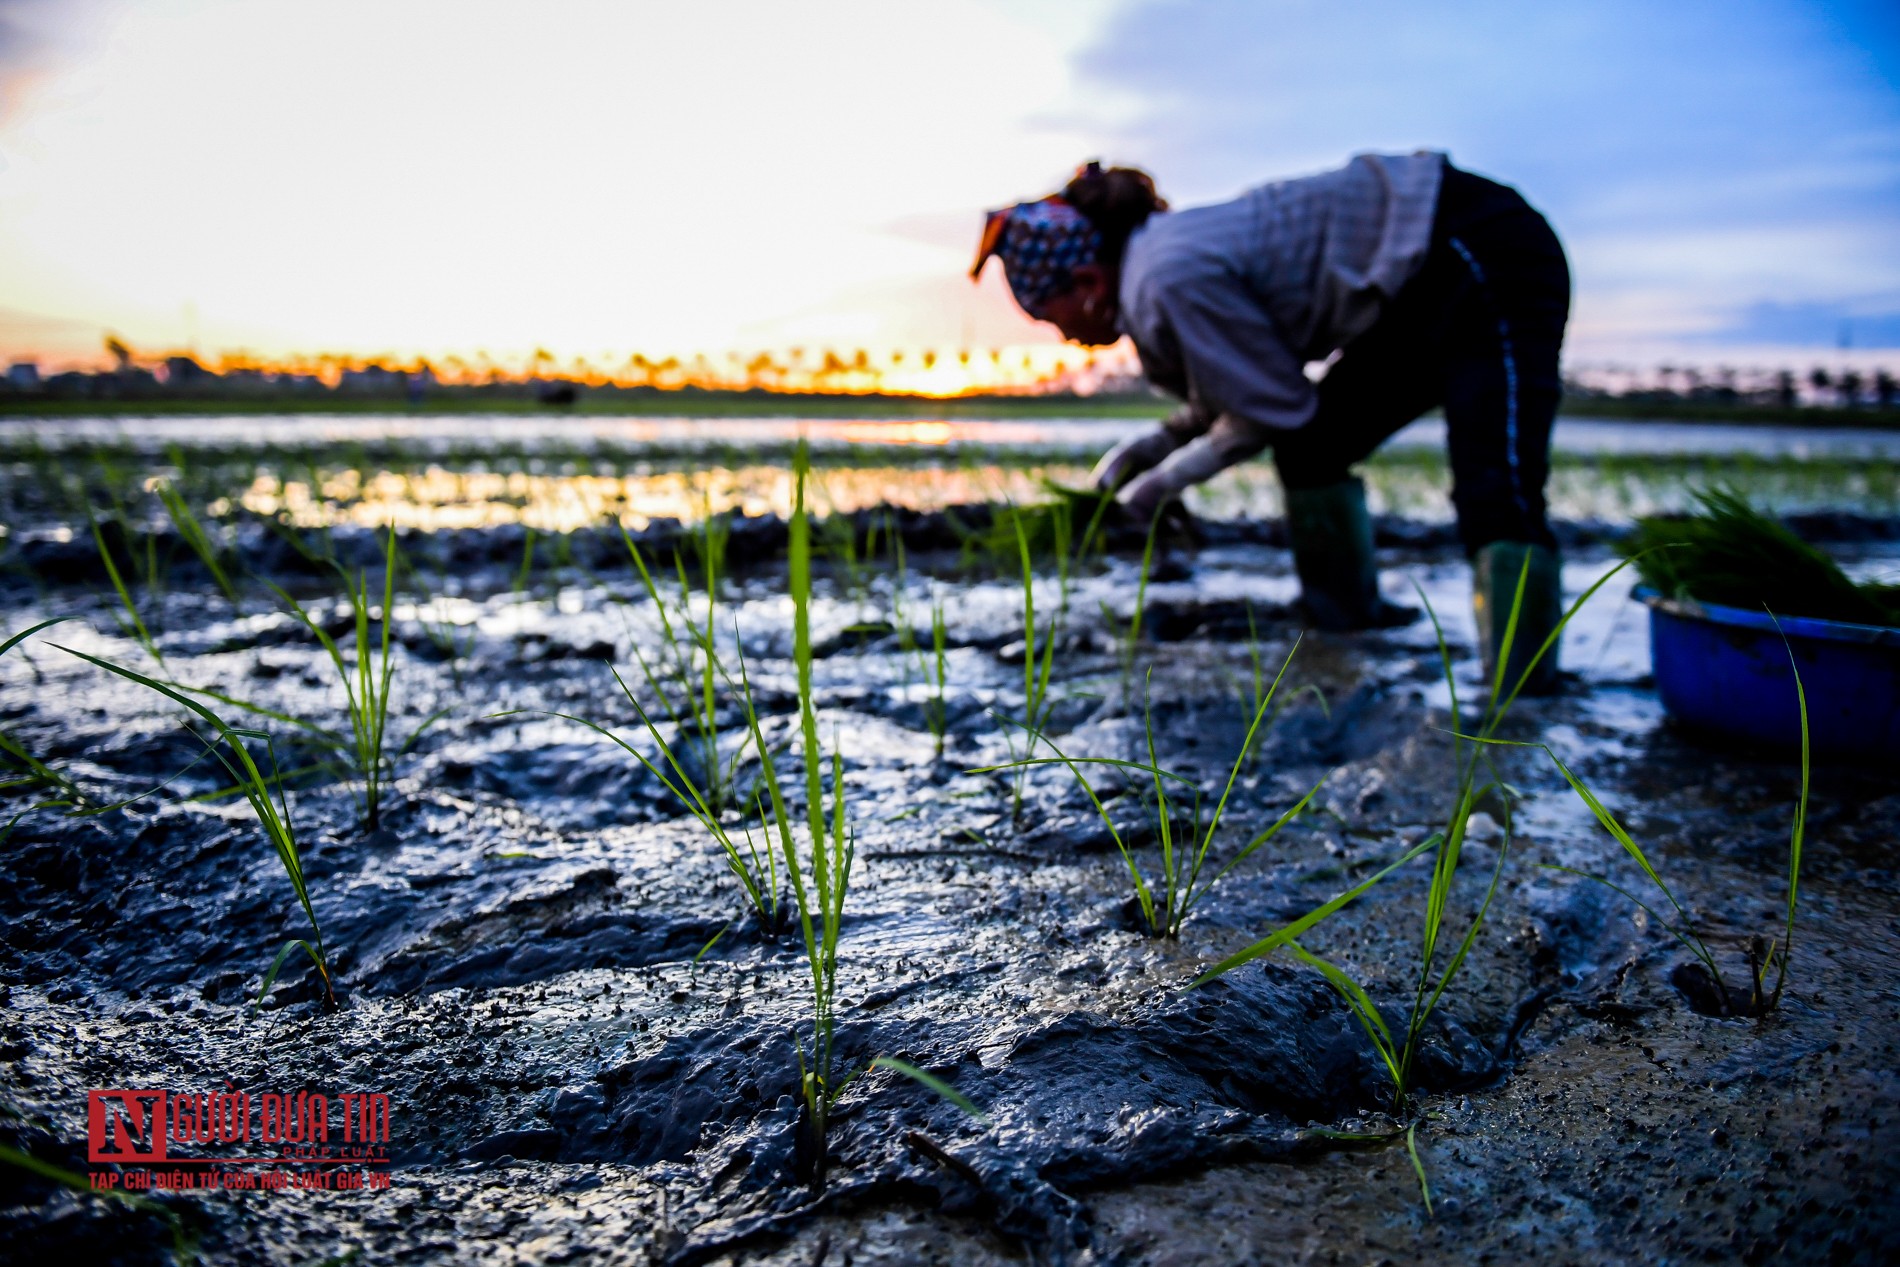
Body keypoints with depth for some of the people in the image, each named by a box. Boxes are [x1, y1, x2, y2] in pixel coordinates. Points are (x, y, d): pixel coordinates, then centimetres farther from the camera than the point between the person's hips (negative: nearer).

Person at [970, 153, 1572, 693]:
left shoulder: (1168, 279, -21)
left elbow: (1278, 407, -13)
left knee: (1496, 498, -22)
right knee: (1309, 448, 18)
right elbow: (1244, 387, 21)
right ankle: (1347, 617, 30)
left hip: (1485, 261, -11)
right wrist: (1155, 443, 9)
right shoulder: (1159, 255, 11)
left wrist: (1171, 477, -1)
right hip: (1427, 286, 11)